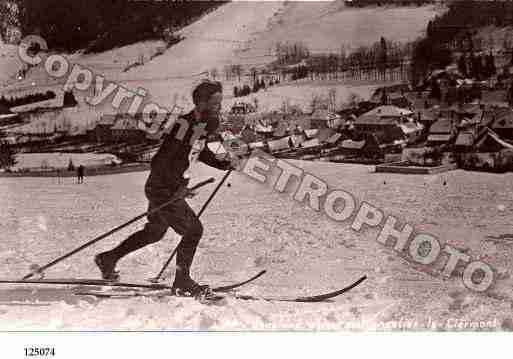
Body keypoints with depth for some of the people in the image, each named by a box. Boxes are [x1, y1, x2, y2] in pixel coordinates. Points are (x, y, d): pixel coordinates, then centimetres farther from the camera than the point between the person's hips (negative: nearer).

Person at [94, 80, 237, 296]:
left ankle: (108, 259, 35)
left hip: (172, 188, 10)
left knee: (155, 232, 21)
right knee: (193, 229, -9)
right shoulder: (184, 125, -24)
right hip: (162, 189, -10)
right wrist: (177, 188, -29)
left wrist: (223, 164, 11)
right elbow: (160, 161, -26)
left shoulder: (204, 124, 3)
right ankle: (182, 282, 5)